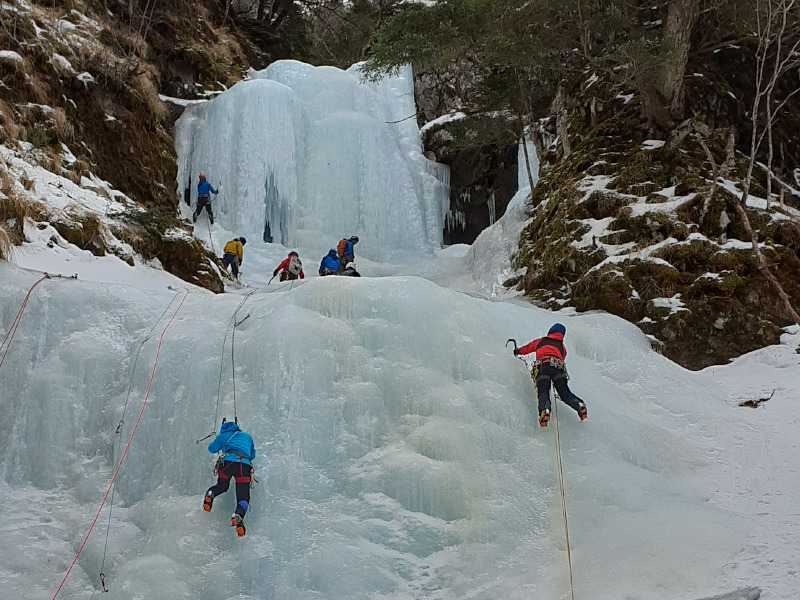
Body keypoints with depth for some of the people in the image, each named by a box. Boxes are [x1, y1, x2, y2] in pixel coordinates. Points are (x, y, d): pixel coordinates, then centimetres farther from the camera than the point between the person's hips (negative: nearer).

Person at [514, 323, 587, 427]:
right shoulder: (562, 346, 33)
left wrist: (518, 351, 66)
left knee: (543, 393, -12)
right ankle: (579, 404, -23)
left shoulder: (541, 341, 32)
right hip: (557, 367, 1)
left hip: (541, 367, -1)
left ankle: (544, 410, -41)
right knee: (565, 393, 4)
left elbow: (528, 348, 45)